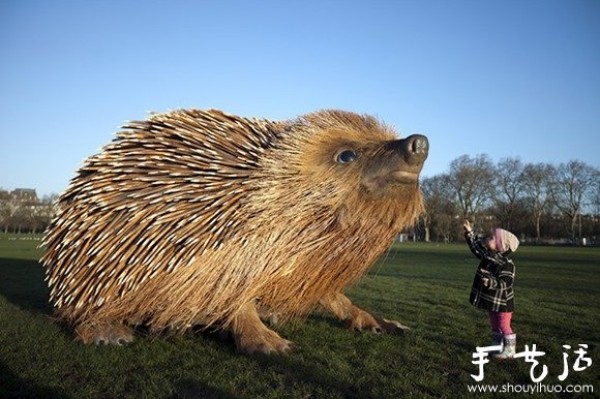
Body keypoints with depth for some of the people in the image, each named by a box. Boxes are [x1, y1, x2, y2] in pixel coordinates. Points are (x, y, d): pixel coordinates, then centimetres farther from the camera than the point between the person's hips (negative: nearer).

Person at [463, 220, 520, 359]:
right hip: (490, 300, 8)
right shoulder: (488, 255, 0)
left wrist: (491, 282, -44)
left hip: (502, 302, -8)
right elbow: (476, 246, 13)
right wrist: (470, 233, 6)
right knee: (495, 326, 18)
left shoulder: (507, 264, -24)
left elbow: (506, 283, -30)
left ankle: (509, 350, 16)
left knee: (504, 326, 3)